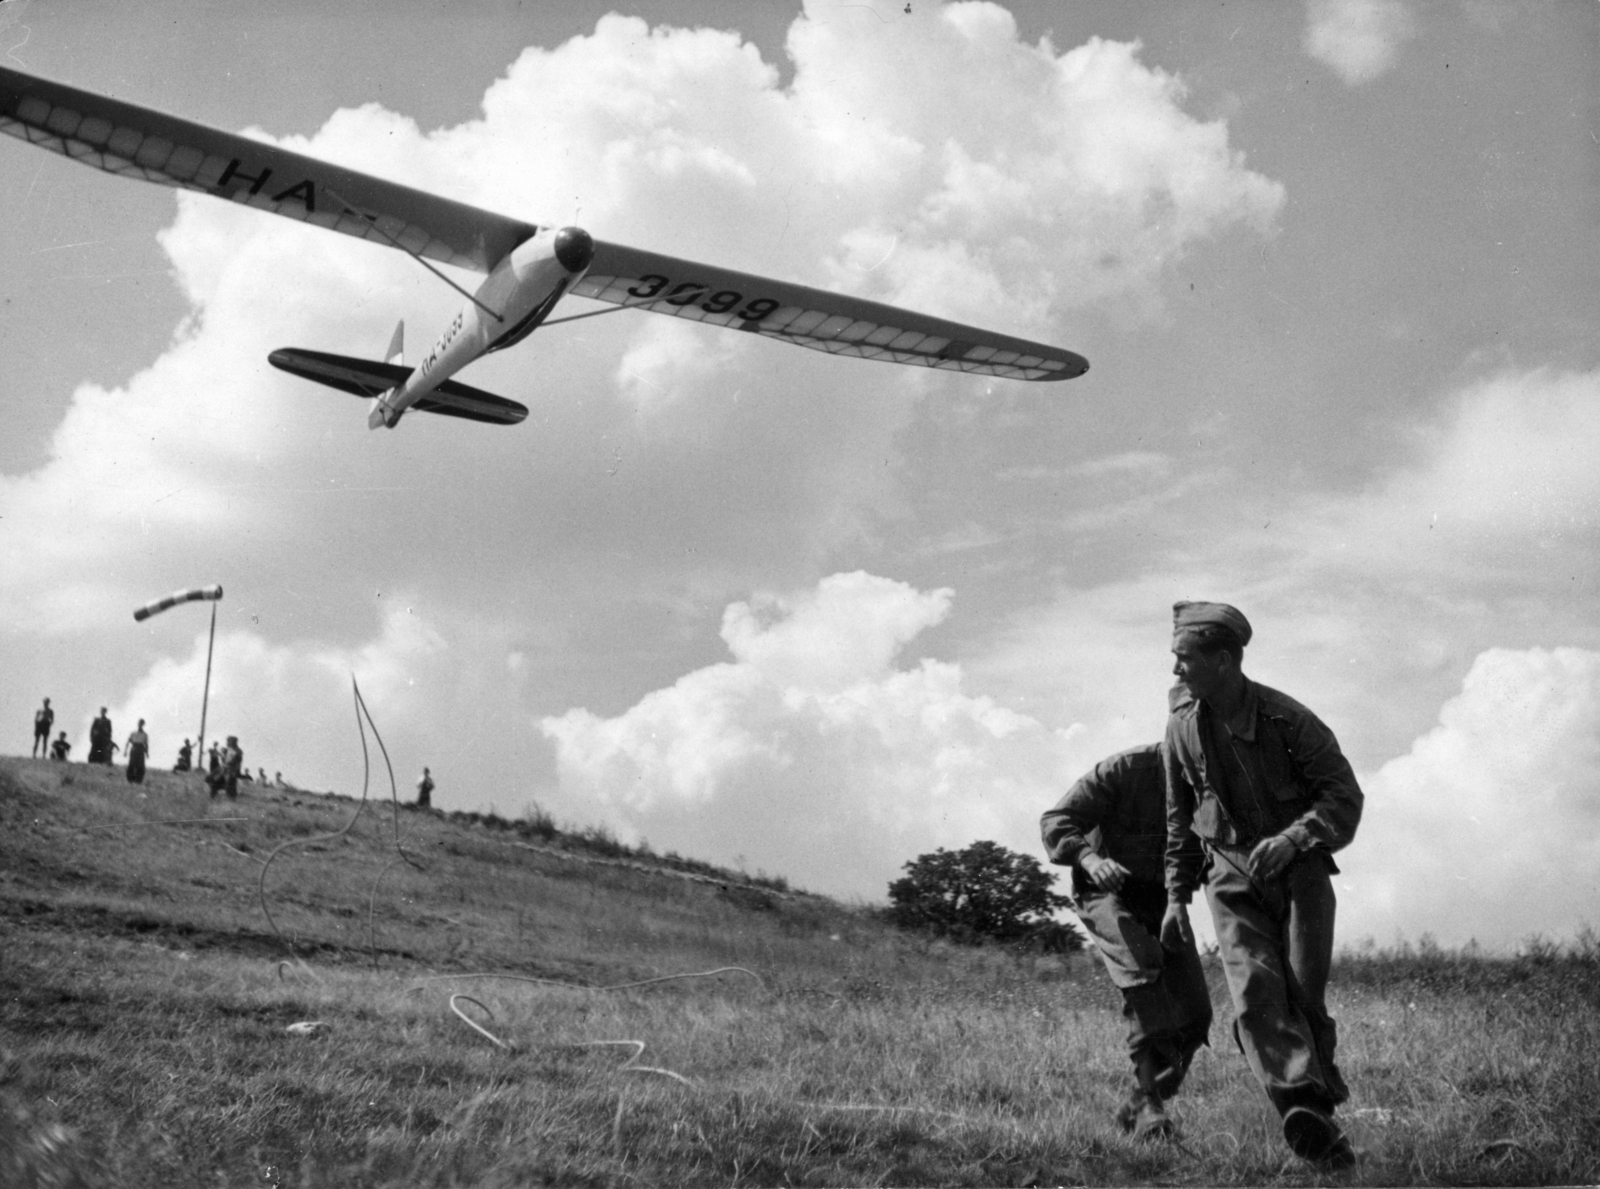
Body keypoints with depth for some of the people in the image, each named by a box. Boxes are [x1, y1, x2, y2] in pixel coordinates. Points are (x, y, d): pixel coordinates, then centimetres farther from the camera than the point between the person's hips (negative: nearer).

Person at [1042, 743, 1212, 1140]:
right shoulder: (1125, 769, -20)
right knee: (1142, 965, -33)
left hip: (1163, 899, 5)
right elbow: (1055, 821, -19)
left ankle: (1137, 1108, 13)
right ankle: (1149, 1100, -35)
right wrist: (1089, 859, -38)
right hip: (1107, 891, -5)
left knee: (1194, 1014, -5)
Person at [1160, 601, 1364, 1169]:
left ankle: (1319, 1091, 15)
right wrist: (1177, 895, 13)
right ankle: (1307, 1112, -30)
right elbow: (1180, 817, 14)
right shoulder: (1183, 723, 1)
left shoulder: (1287, 719, -13)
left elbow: (1344, 795, -10)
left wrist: (1293, 838, -27)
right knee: (1254, 991, -17)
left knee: (1303, 992, -7)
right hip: (1232, 876, 2)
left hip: (1298, 869, -2)